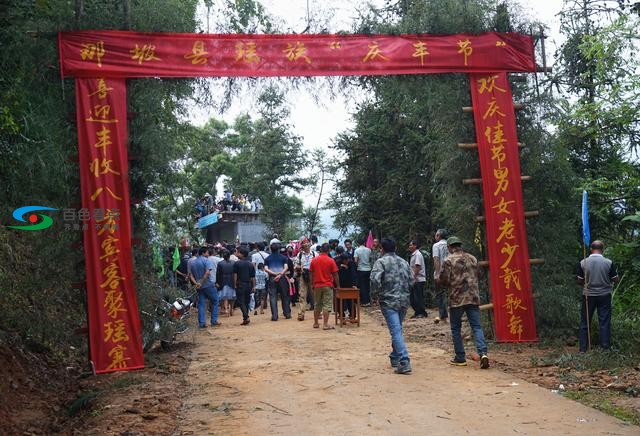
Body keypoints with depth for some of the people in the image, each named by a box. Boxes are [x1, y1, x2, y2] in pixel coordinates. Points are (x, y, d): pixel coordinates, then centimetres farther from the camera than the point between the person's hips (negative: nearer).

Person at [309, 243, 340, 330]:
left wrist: (312, 284, 15)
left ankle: (316, 323, 21)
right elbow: (335, 275, -6)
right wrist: (338, 285, 4)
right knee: (327, 305, -1)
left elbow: (311, 273, 6)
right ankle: (325, 324, -5)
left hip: (317, 286, 4)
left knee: (317, 305, 15)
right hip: (327, 285, -4)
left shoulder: (314, 260, 1)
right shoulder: (331, 261, -8)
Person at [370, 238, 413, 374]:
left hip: (388, 301, -6)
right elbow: (411, 281, 13)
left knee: (396, 331, -10)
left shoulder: (381, 262, -5)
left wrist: (375, 295, -5)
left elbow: (375, 280, -19)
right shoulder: (404, 262, 14)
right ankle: (395, 358, 30)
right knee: (397, 329, 20)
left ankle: (404, 362, -18)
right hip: (404, 301, 6)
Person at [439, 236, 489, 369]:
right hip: (473, 298, 4)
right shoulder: (472, 258, 12)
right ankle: (483, 353, -15)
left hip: (457, 299, -4)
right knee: (477, 327, 3)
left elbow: (444, 279, -7)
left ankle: (460, 358, 11)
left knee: (456, 328, 9)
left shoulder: (449, 260, -6)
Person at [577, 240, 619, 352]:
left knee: (585, 322, 9)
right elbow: (616, 279, -3)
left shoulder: (583, 263, -10)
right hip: (604, 295, 0)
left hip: (588, 295, 0)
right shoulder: (609, 263, -11)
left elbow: (579, 281, -4)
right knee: (604, 321, 10)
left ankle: (583, 347, 12)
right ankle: (605, 345, 14)